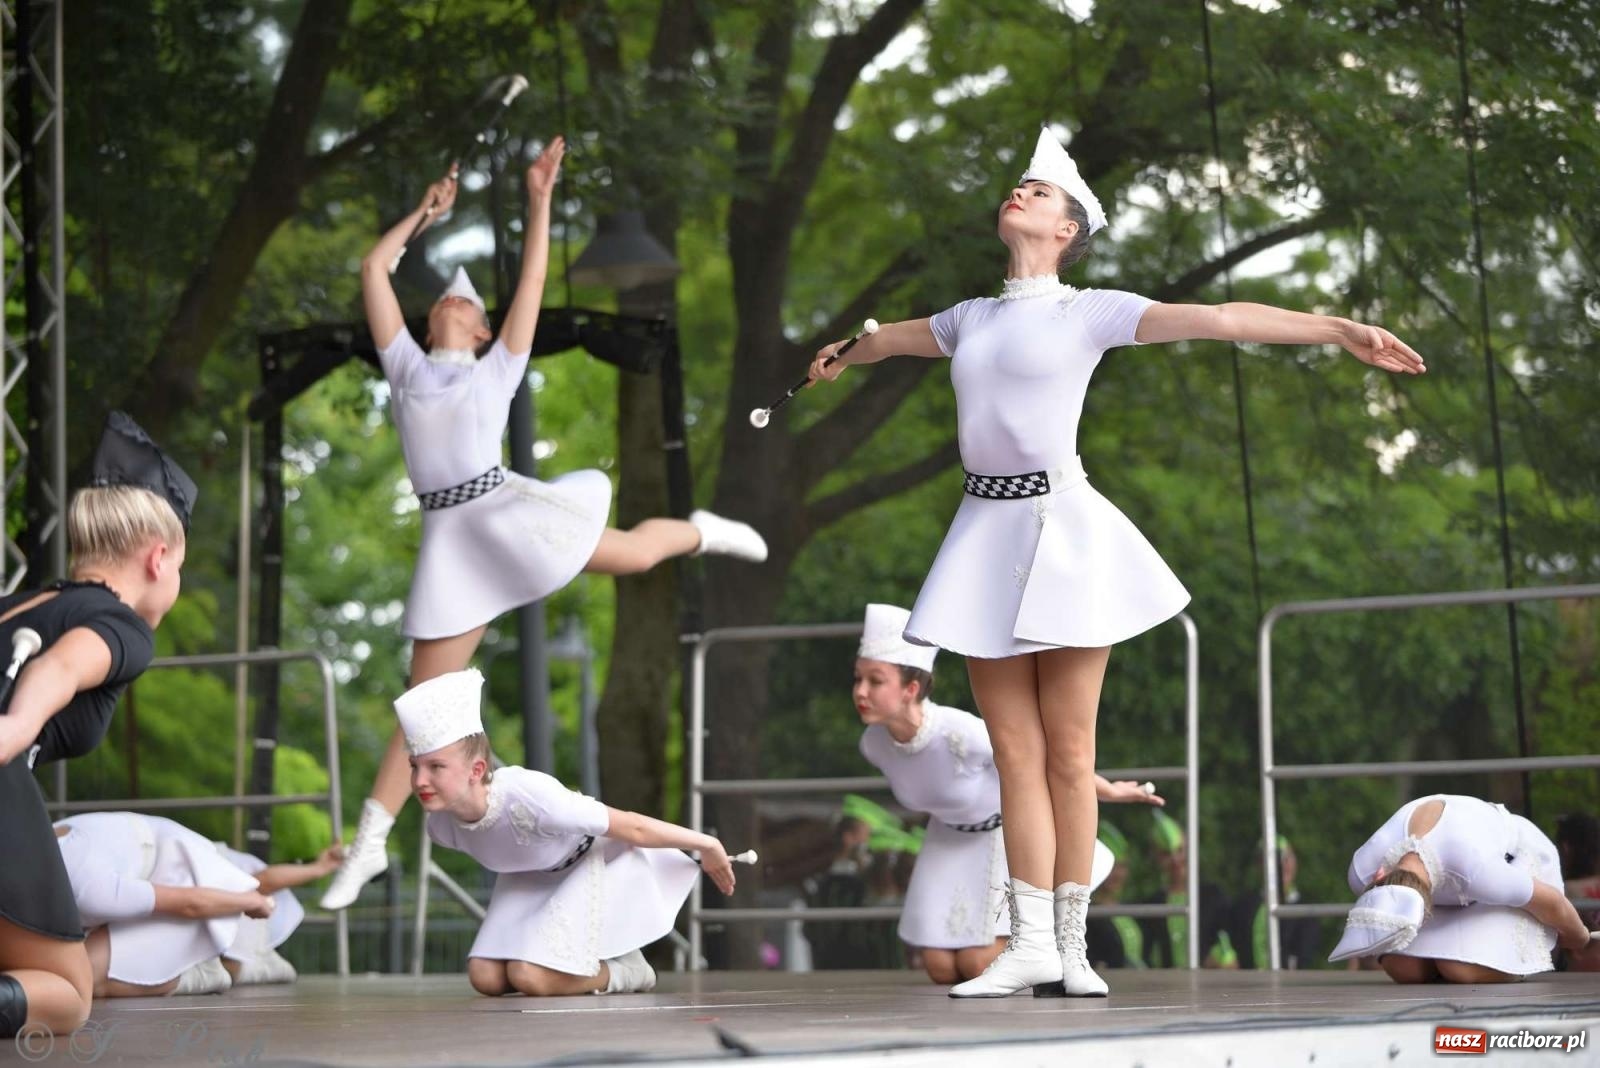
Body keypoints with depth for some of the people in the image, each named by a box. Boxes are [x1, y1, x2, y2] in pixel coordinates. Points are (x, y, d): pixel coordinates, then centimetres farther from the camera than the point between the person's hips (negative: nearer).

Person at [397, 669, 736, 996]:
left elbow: (631, 828, -28)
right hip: (533, 876, 6)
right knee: (486, 978, -8)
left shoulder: (528, 797, -42)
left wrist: (706, 845, -16)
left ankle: (623, 969, 4)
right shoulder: (441, 824, -21)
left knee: (529, 977, -22)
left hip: (599, 862, -6)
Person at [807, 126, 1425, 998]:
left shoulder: (1089, 312, 1)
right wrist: (842, 356, 60)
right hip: (986, 534, 5)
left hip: (1060, 529, -4)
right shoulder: (971, 320, 18)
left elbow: (1222, 320, -7)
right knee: (1016, 753, -1)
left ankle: (1072, 942, 2)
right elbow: (894, 337, 40)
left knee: (1067, 753, -2)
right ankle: (1031, 943, -3)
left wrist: (1339, 329, -15)